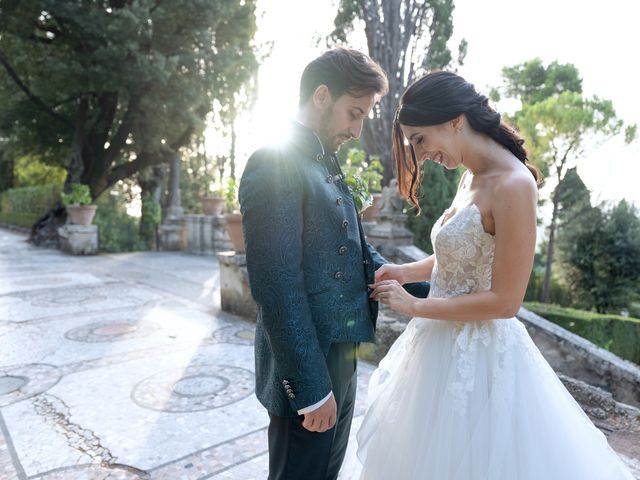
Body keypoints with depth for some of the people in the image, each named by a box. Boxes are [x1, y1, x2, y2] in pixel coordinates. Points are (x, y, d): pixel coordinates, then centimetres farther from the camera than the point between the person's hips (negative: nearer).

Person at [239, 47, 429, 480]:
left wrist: (429, 294, 5)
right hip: (308, 373, -8)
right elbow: (276, 286, -23)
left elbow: (360, 254, 13)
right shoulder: (275, 163, -18)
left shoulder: (327, 165, 10)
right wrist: (311, 386, -19)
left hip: (340, 361, 9)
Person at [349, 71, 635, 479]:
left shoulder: (513, 185, -22)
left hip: (478, 353, -8)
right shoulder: (471, 177, 5)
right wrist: (407, 272, 1)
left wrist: (413, 306, -16)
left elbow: (504, 301, -22)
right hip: (444, 343, 9)